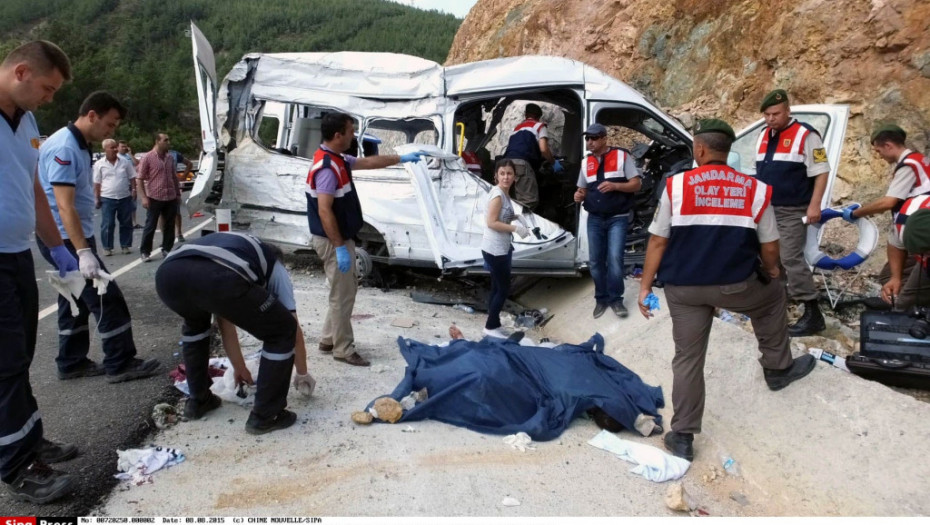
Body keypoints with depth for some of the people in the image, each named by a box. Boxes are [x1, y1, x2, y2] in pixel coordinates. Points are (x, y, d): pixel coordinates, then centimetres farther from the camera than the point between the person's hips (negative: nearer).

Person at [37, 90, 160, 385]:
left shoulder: (79, 146, 12)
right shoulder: (64, 148, -20)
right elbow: (64, 207, -26)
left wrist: (84, 245, 19)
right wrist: (83, 251, -31)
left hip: (73, 238, 10)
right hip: (66, 240, -10)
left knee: (76, 302, 14)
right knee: (108, 301, -7)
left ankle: (72, 363, 23)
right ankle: (120, 364, 1)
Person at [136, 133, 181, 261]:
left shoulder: (170, 158, 11)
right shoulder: (147, 158, -6)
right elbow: (139, 179, -7)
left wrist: (178, 194, 16)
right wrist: (144, 197, -13)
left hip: (171, 198, 5)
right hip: (154, 198, -5)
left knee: (169, 226, 9)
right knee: (150, 226, 1)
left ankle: (167, 249, 19)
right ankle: (145, 252, 10)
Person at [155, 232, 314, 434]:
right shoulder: (274, 266, 35)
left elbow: (226, 325, 50)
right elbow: (294, 330, 34)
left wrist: (240, 369, 62)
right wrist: (302, 373, 50)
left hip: (168, 275, 6)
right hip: (216, 280, -6)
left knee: (194, 324, 41)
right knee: (282, 331, 17)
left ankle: (197, 401, 44)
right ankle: (265, 415, 23)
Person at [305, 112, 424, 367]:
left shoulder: (339, 160, 9)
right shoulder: (327, 167, -23)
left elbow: (369, 162, 24)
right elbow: (324, 211, -26)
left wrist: (402, 158, 30)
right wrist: (340, 247, -26)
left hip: (342, 238, 10)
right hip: (333, 241, -10)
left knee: (346, 290, 19)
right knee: (343, 295, -1)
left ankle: (328, 340, 29)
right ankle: (343, 349, 12)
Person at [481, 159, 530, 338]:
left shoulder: (503, 193, 10)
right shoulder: (498, 194, -19)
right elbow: (491, 222, -23)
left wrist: (514, 217, 3)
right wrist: (516, 228, -21)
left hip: (501, 248, 10)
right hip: (494, 249, -10)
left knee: (497, 288, 15)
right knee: (503, 289, -1)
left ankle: (493, 325, 25)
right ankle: (491, 327, 10)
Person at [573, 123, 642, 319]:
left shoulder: (622, 156, -3)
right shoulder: (586, 163, 12)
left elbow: (636, 184, -5)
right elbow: (583, 189, 19)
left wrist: (615, 186, -22)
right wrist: (579, 195, -6)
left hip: (617, 218, -5)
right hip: (594, 219, 5)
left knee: (614, 258, -12)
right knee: (595, 261, 6)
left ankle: (615, 299, 3)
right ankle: (601, 298, 19)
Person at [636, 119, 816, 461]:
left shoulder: (676, 186, -5)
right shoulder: (756, 190, 0)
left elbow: (658, 242, -5)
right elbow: (769, 246, 5)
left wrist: (646, 287, 3)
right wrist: (771, 270, 27)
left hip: (683, 288, 0)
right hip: (735, 285, 0)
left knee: (687, 358, 9)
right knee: (772, 297, 32)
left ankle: (682, 438, 13)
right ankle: (777, 369, 45)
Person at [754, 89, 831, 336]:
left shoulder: (806, 135, -8)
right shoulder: (763, 135, 13)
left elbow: (821, 172, -10)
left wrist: (814, 205, -18)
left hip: (793, 211, -7)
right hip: (765, 210, 7)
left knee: (791, 259, -13)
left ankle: (813, 314, -6)